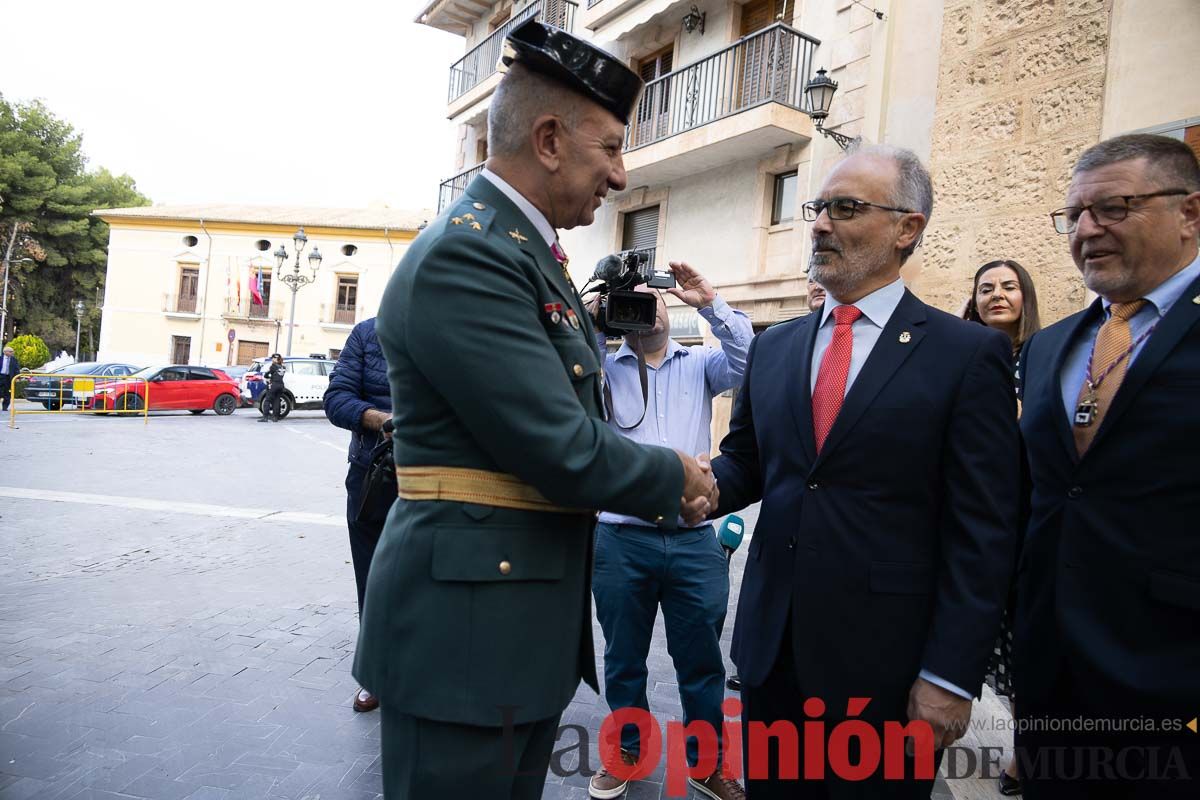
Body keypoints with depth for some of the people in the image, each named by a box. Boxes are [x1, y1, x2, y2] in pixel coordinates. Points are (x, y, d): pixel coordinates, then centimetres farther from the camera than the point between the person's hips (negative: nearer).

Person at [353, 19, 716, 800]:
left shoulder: (530, 253, 12)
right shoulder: (464, 254, -20)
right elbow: (563, 453, -24)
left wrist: (665, 485, 2)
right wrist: (678, 477, -6)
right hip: (465, 628, -9)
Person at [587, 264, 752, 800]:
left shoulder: (699, 364, 9)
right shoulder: (606, 367, 7)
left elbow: (748, 361, -8)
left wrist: (711, 303, -15)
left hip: (693, 539, 0)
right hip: (620, 540, 0)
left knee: (701, 660, 13)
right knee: (624, 659, 16)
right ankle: (627, 752, 36)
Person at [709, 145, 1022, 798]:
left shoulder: (969, 354, -7)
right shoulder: (772, 347, 7)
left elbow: (982, 533, -9)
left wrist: (951, 676, -11)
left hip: (886, 665, -4)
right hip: (770, 648, 4)